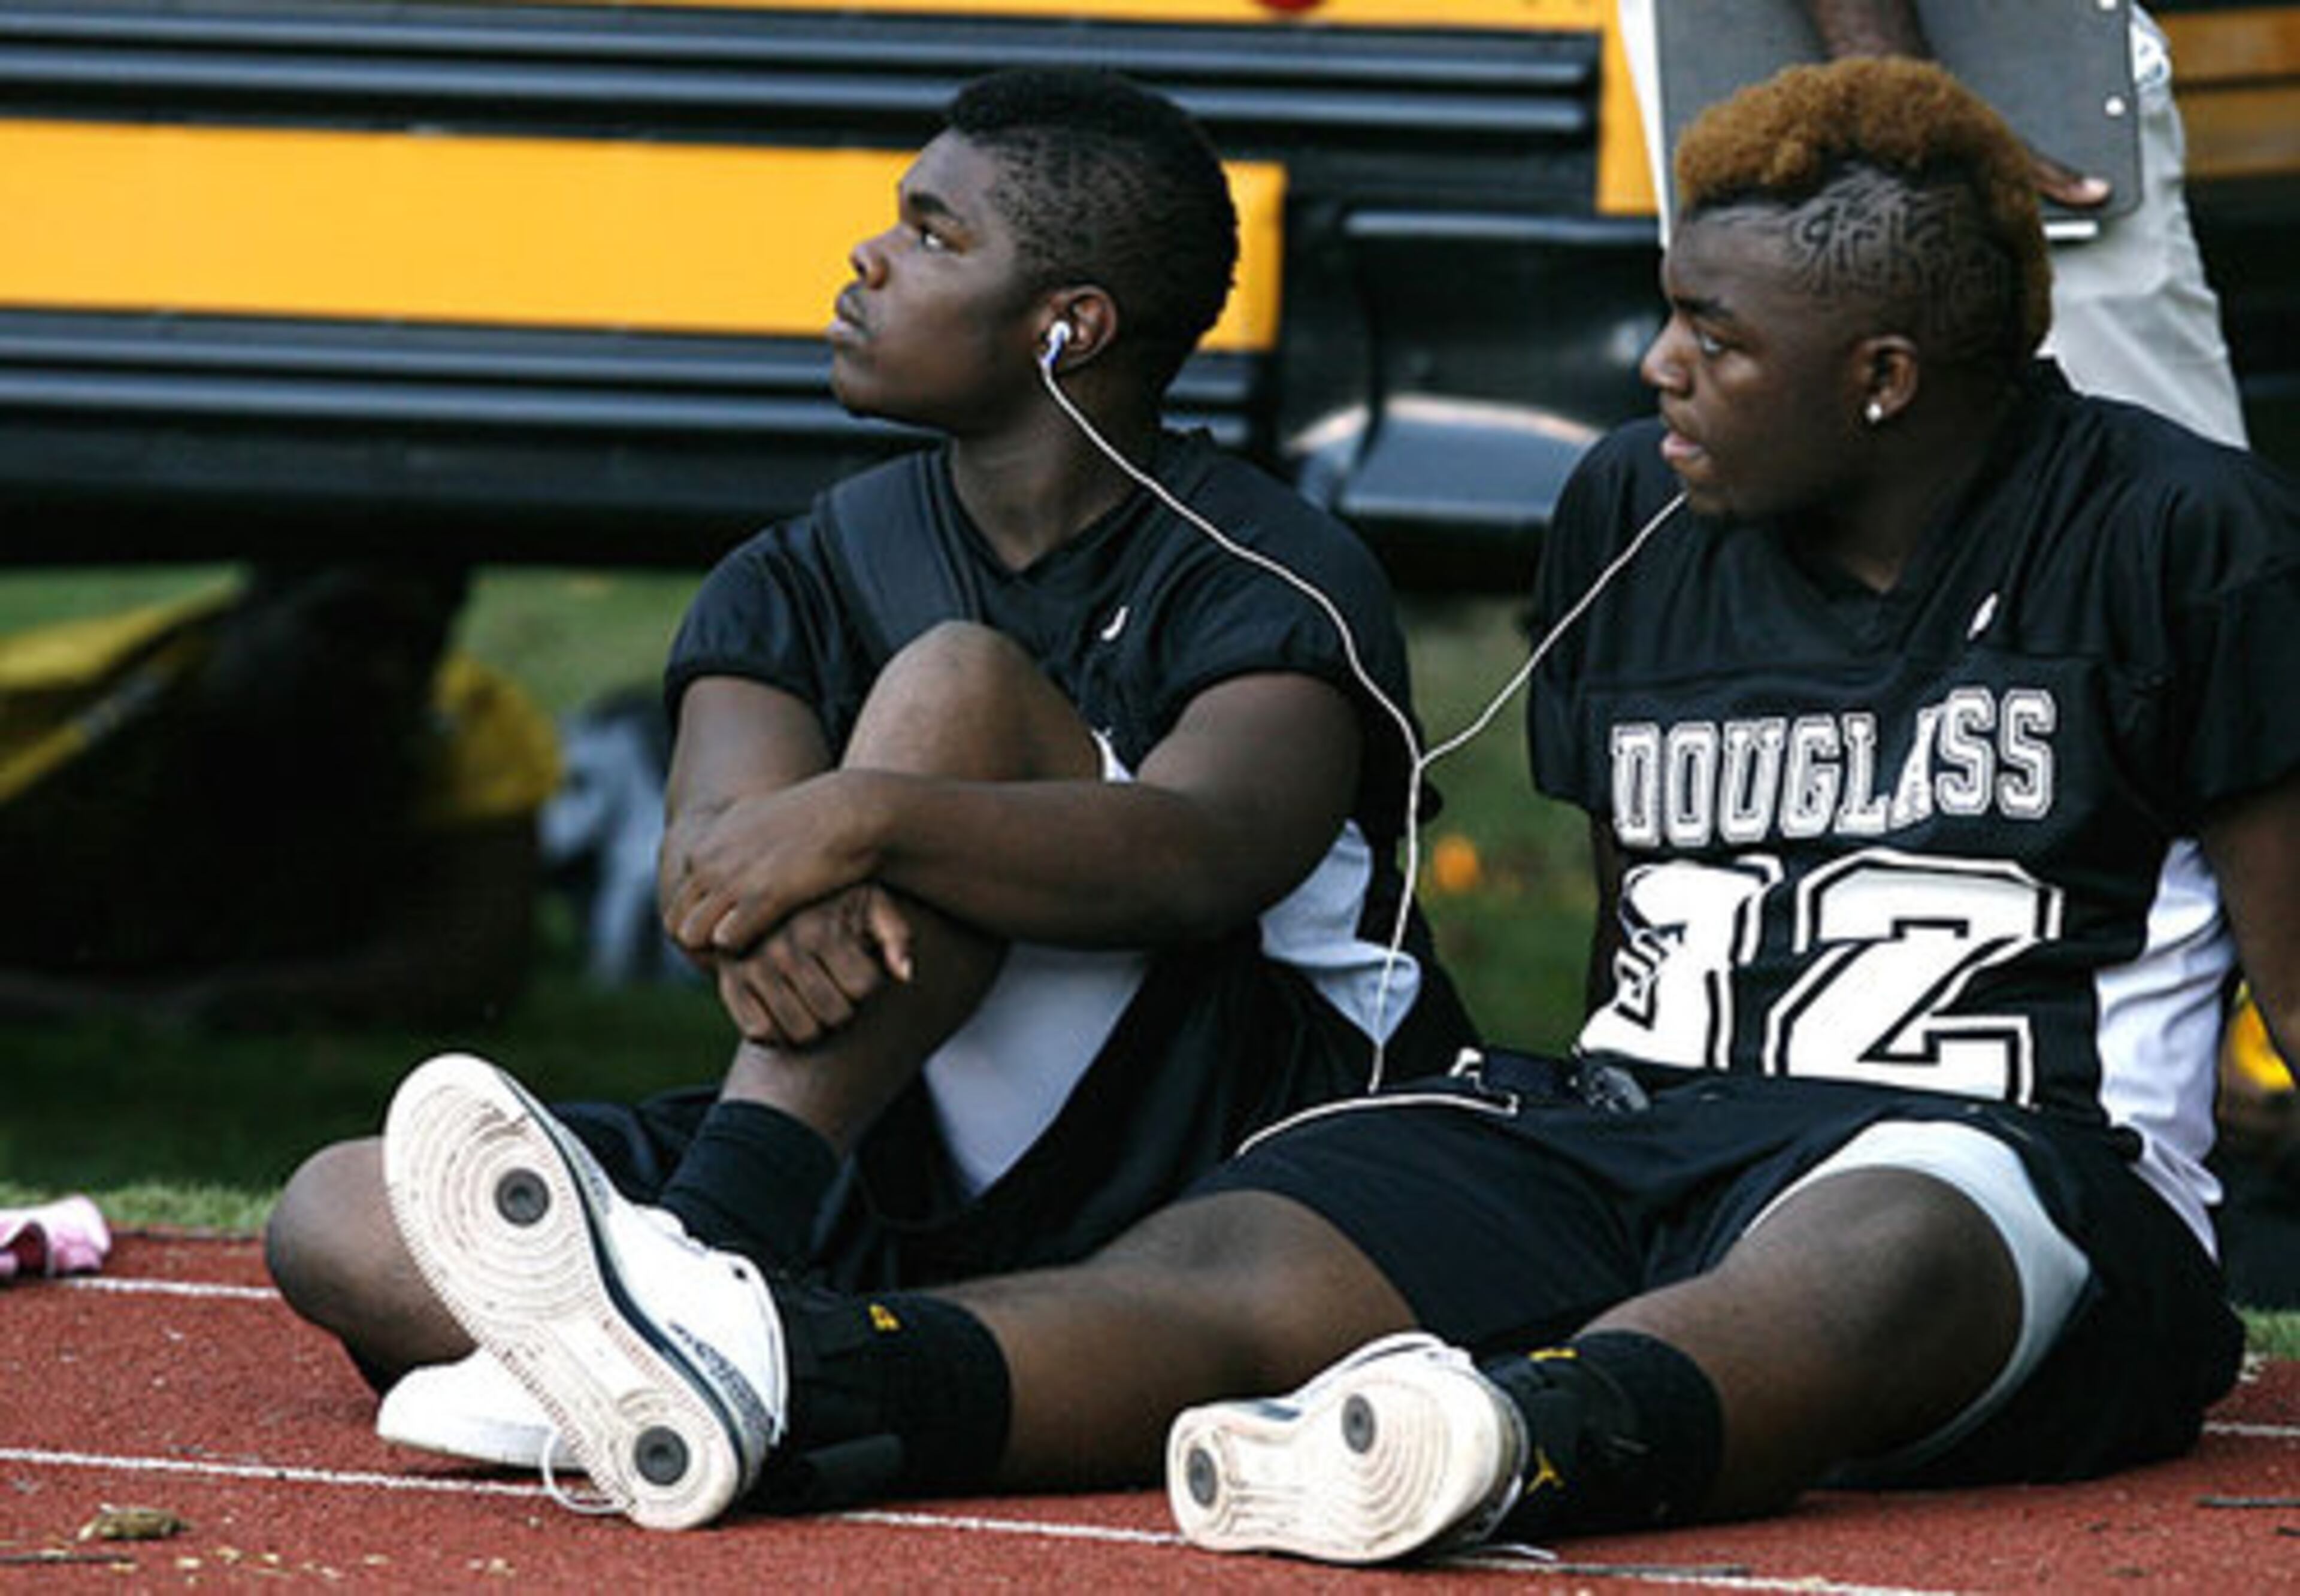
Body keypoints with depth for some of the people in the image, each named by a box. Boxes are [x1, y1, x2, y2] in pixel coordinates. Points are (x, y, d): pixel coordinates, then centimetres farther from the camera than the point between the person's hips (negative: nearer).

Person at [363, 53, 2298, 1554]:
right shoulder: (1630, 517, 15)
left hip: (2023, 1161, -5)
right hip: (1646, 1119, 5)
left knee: (1896, 1245, -43)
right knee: (1232, 1259, -25)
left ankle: (1518, 1447, -74)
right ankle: (751, 1378, -52)